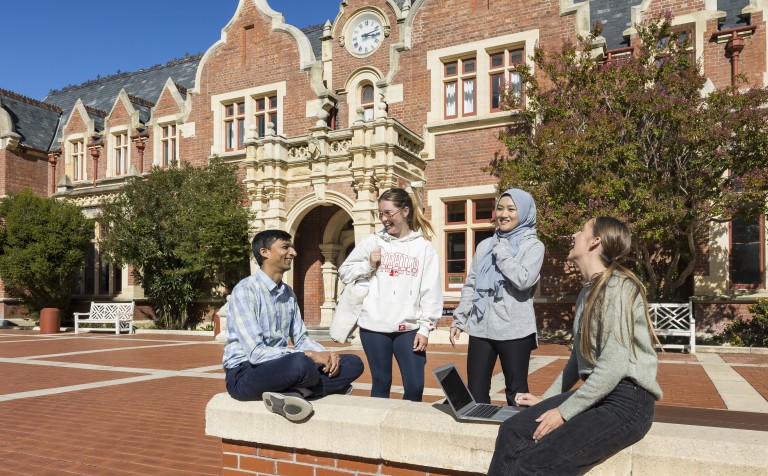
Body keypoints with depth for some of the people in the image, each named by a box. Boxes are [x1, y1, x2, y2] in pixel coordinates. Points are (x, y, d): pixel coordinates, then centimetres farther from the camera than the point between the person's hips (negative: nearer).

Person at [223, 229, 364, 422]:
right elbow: (256, 353, -22)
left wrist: (325, 354, -10)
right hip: (245, 374, -9)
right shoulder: (245, 290, -15)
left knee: (353, 363, -6)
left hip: (279, 366, 9)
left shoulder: (288, 293, 10)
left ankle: (292, 392, -23)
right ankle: (320, 387, -10)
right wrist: (310, 355, -22)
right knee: (301, 363, -41)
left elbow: (301, 339, 11)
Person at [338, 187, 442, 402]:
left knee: (415, 387, 0)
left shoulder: (424, 247, 2)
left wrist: (425, 328, -5)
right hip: (374, 326, 1)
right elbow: (344, 273, 11)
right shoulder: (372, 242, 5)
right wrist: (368, 265, -5)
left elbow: (431, 290, -1)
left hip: (409, 328, 0)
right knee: (381, 384, 10)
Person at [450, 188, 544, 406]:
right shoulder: (485, 245, 12)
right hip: (480, 329, 4)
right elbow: (470, 285, 14)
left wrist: (501, 252, -9)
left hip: (514, 331, -4)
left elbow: (524, 280, -18)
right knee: (475, 393, 9)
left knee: (516, 393, 7)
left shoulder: (533, 246, -1)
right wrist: (458, 320, 9)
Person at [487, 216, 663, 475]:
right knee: (512, 431, -10)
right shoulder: (588, 291, 15)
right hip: (594, 394, 8)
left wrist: (564, 412, -16)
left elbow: (614, 366, -20)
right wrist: (547, 398, 19)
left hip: (626, 401, -8)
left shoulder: (619, 286, -13)